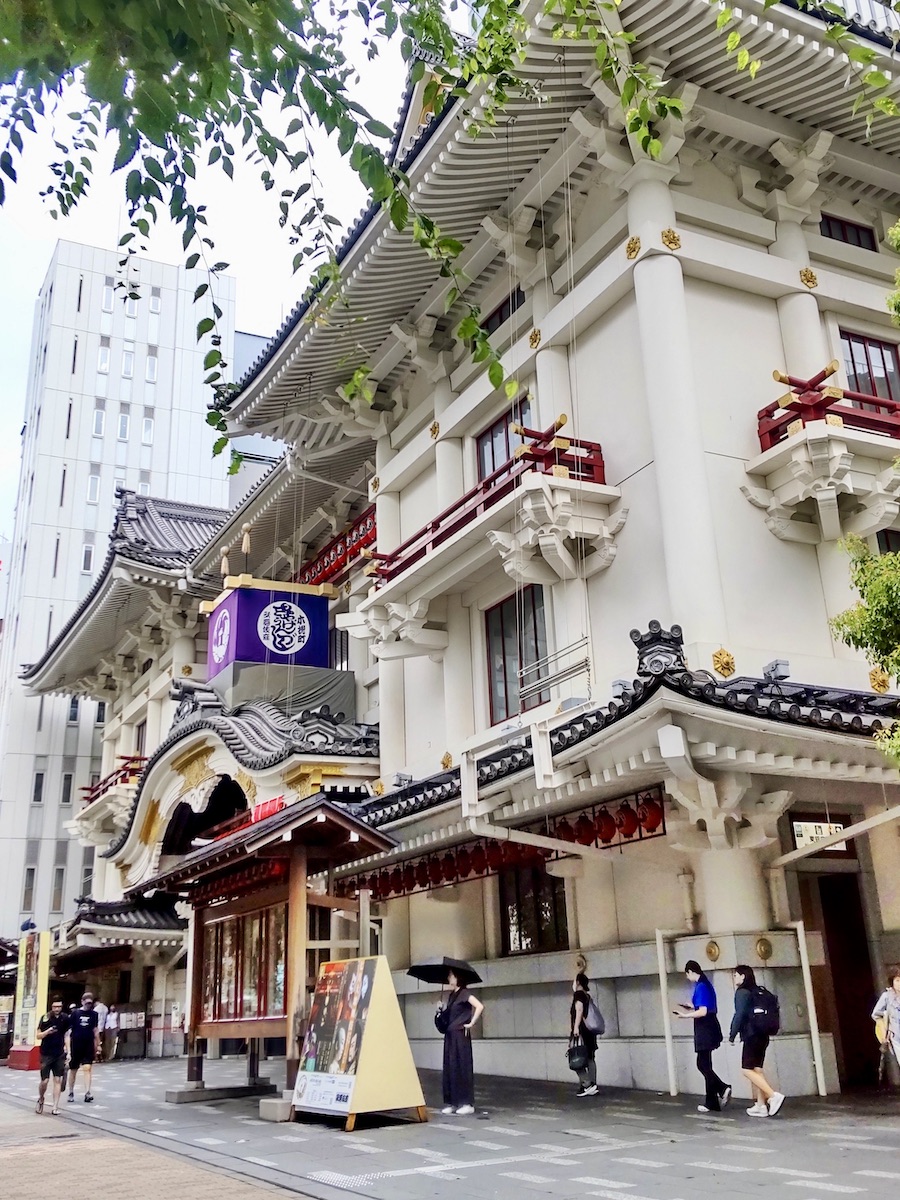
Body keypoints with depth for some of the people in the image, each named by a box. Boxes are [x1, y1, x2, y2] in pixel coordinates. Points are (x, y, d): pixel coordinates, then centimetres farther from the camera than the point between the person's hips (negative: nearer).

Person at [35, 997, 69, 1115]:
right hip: (46, 1054, -2)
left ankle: (55, 1107, 6)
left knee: (58, 1080, 0)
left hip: (60, 1054, 2)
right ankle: (40, 1099, 28)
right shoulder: (45, 1018, -8)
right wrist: (47, 1031, -24)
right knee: (44, 1080, -2)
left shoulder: (65, 1018, 0)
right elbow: (38, 1036, -4)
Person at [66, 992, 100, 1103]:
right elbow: (68, 1031, -4)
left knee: (87, 1068, -9)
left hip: (89, 1046, 1)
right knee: (73, 1070, 9)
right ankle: (71, 1093, 23)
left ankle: (87, 1093, -10)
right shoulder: (75, 1013, -6)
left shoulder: (93, 1014, 3)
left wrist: (97, 1046, 12)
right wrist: (68, 1048, -9)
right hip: (75, 1046, -1)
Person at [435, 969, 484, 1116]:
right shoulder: (451, 995, 15)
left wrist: (472, 1023, -19)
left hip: (461, 1035, -8)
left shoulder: (464, 993, -9)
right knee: (449, 1068, 8)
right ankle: (451, 1102, 13)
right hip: (450, 1036, 8)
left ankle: (467, 1103, 0)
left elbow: (480, 1006, -22)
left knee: (462, 1067, -5)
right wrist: (441, 1011, 2)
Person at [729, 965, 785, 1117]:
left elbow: (739, 1015, -15)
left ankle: (774, 1096, -18)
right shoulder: (756, 991, 16)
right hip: (762, 1035, 9)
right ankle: (760, 1105, 6)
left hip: (752, 1036, -9)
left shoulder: (742, 992, -8)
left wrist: (732, 1035, -7)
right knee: (756, 1070, 9)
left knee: (747, 1069, -7)